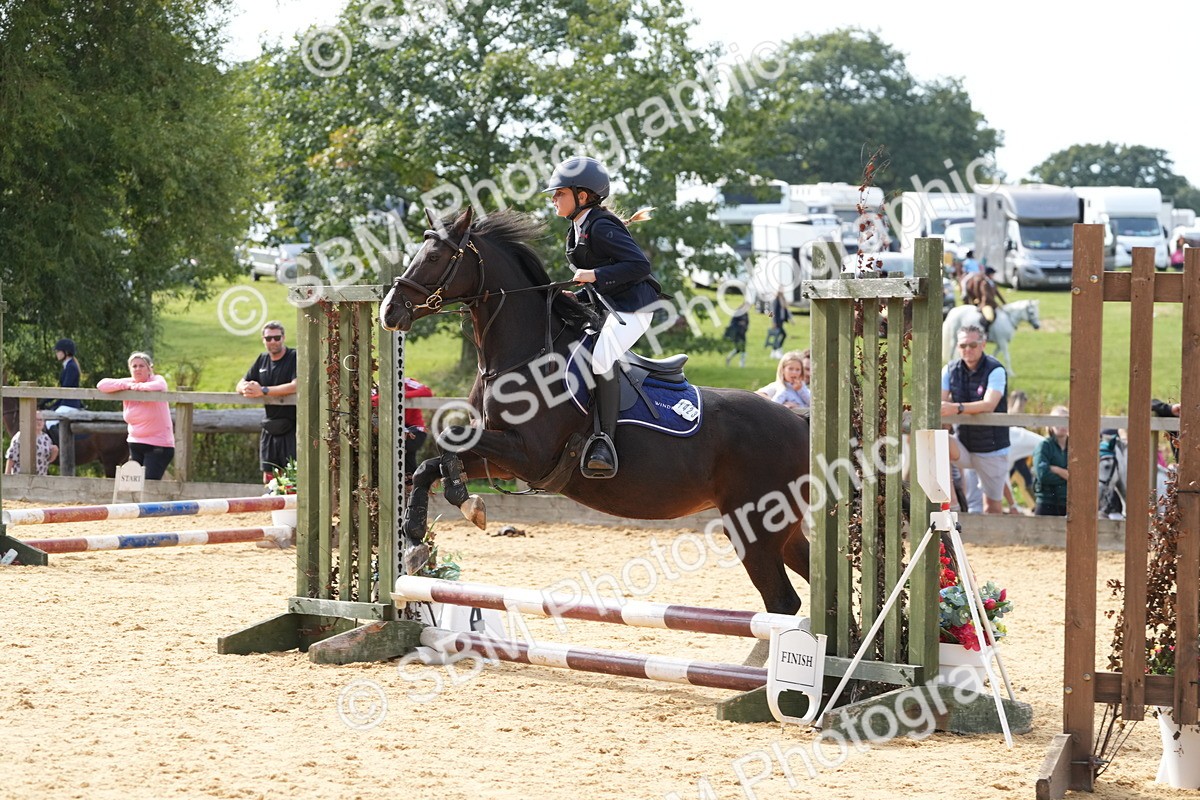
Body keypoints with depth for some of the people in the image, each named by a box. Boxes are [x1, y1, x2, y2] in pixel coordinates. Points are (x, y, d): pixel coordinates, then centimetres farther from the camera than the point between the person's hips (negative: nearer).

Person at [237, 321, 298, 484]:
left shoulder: (295, 358, -7)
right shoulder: (262, 360, 15)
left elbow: (296, 386, -22)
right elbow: (240, 385, 13)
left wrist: (263, 391, -23)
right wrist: (246, 388, -14)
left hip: (291, 427, -7)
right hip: (270, 427, 7)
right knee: (268, 477, 8)